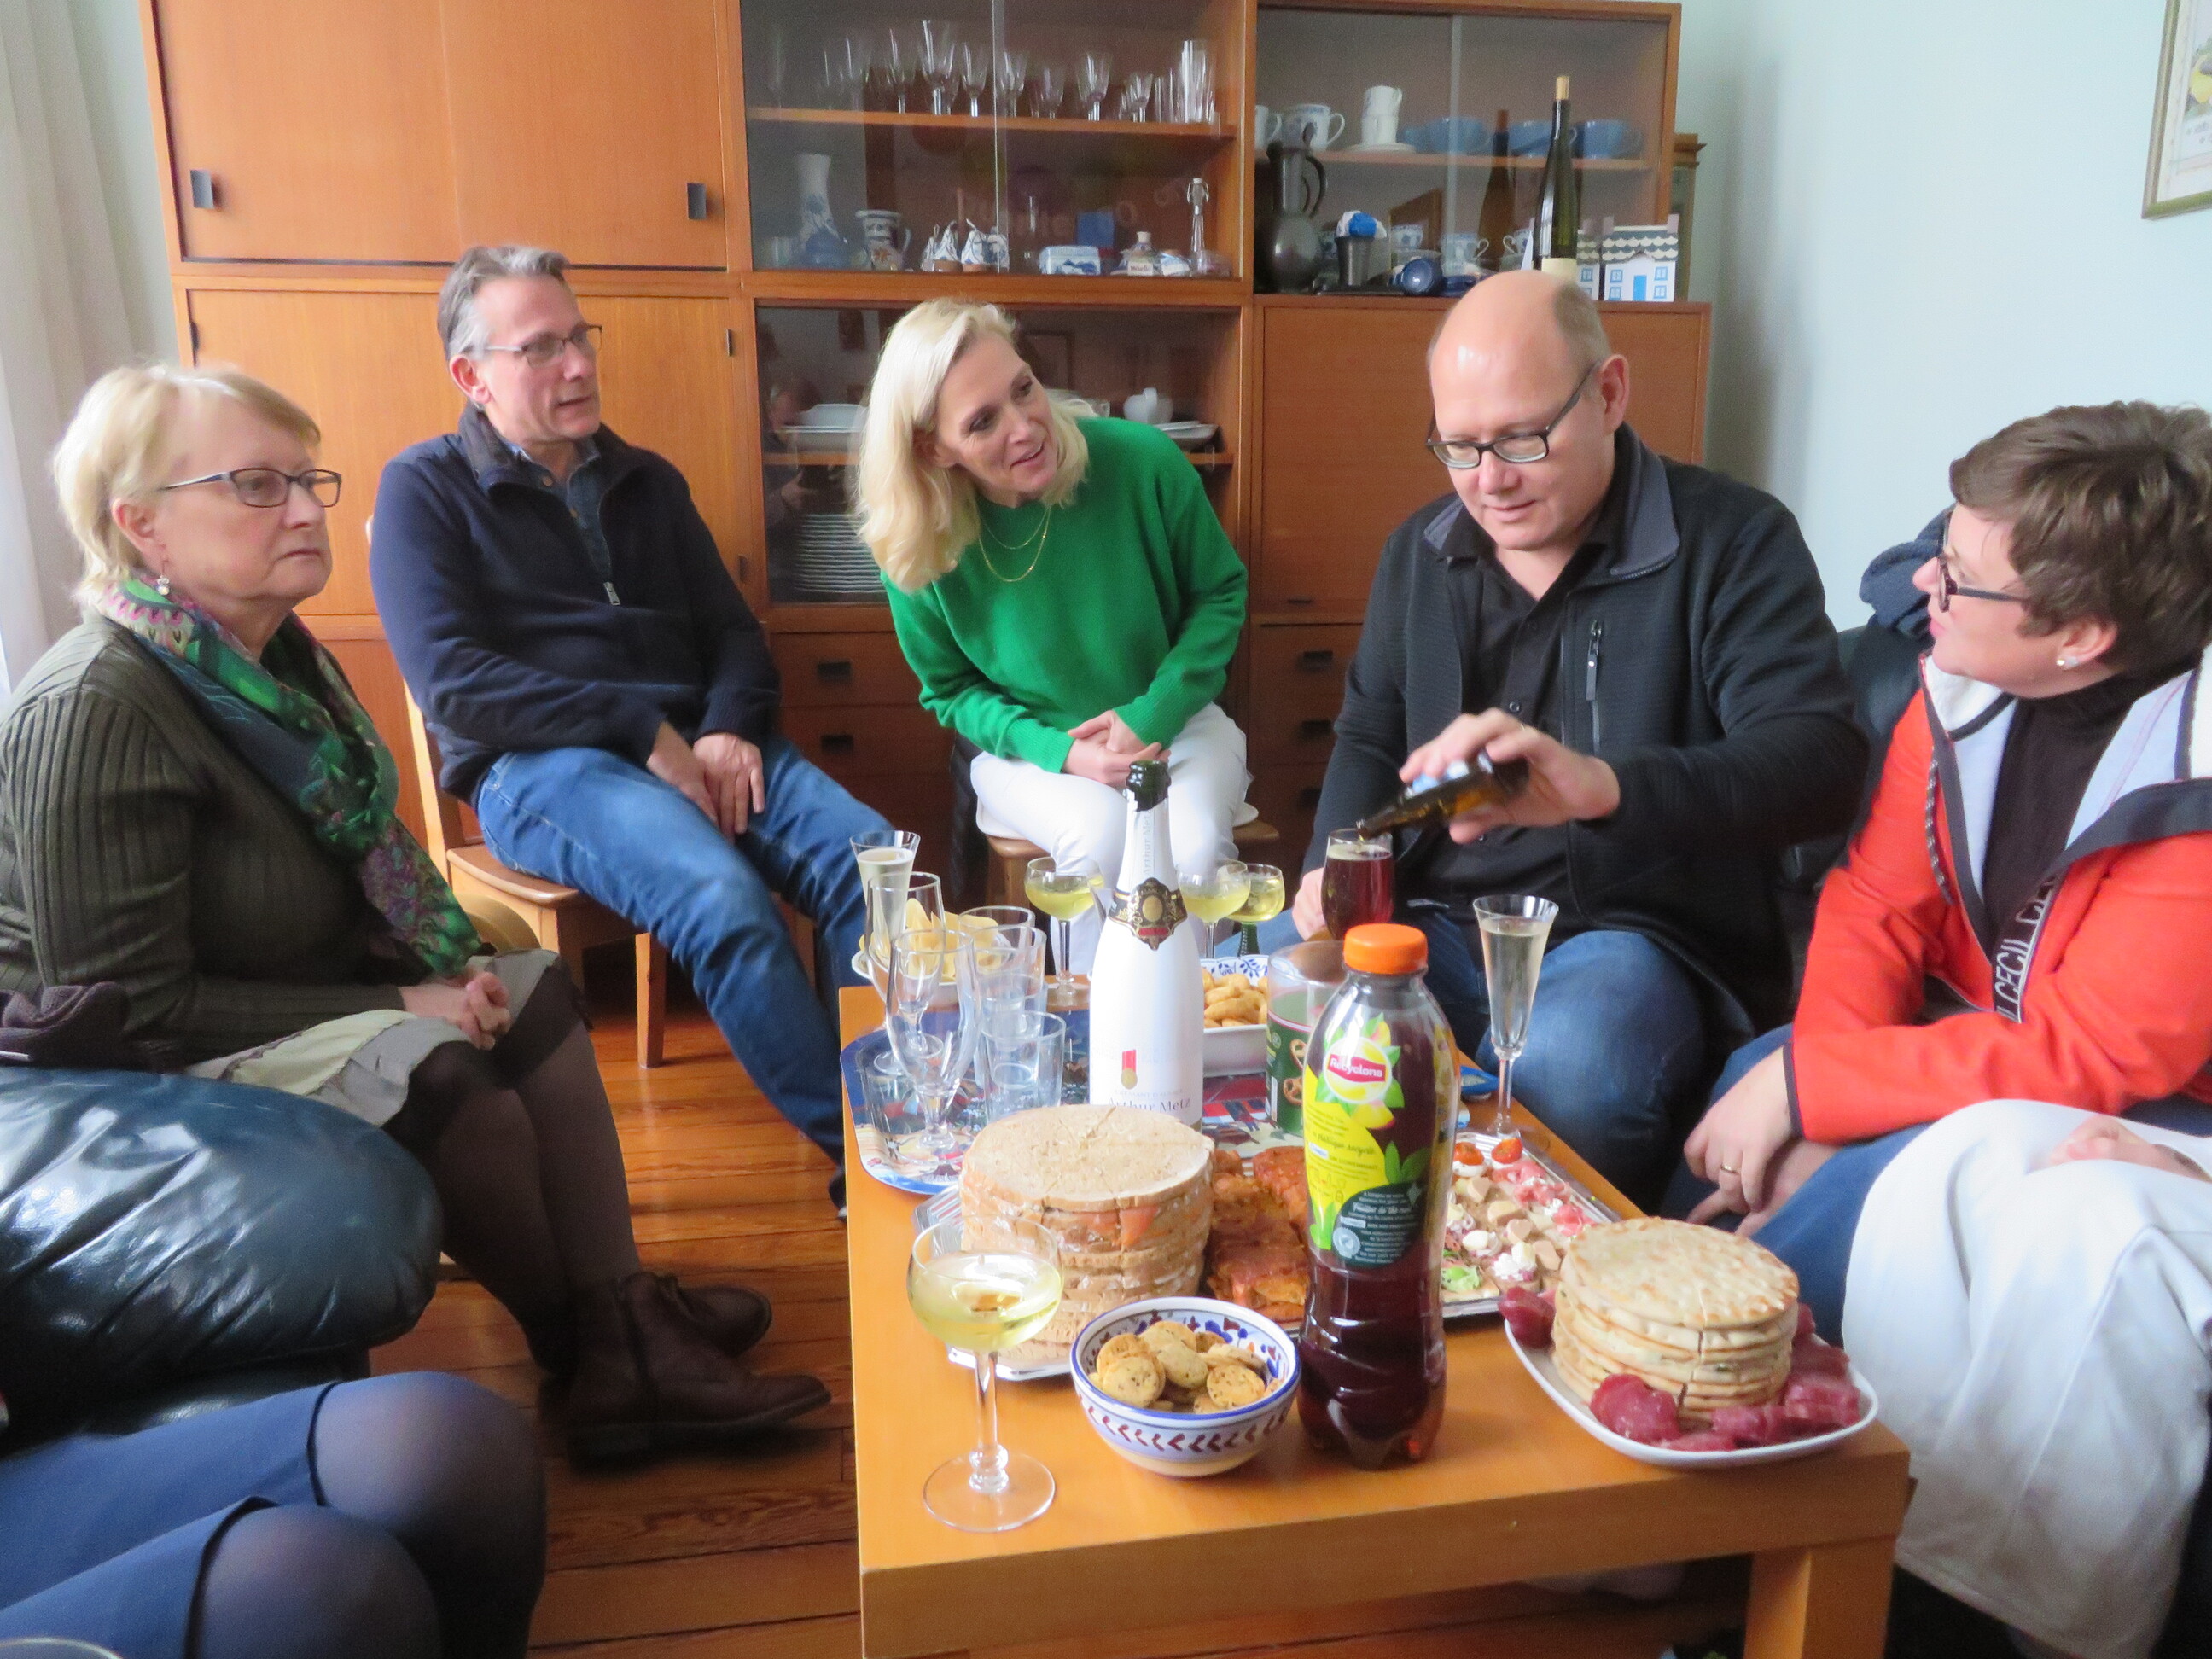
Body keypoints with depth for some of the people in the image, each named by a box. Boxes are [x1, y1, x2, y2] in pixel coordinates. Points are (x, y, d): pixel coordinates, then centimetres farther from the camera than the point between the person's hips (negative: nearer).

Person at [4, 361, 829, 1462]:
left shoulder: (279, 657, 4)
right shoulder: (91, 710, -24)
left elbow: (359, 858, 16)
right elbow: (128, 1007, -25)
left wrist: (451, 964, -2)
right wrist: (392, 1005, -21)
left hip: (298, 985, 10)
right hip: (152, 1072, -9)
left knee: (533, 994, -1)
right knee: (437, 1072, -28)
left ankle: (628, 1337, -7)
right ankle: (576, 1346, -2)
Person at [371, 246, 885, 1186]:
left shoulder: (645, 481, 22)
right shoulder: (424, 489, 7)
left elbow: (734, 631, 19)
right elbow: (450, 682, -7)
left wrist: (730, 727, -5)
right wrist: (645, 731, -14)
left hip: (694, 744, 5)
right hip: (536, 766, -5)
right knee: (722, 897, -34)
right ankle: (861, 1155, -23)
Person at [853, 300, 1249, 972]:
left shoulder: (1144, 462, -16)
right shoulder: (921, 547, -14)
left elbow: (1220, 593, -2)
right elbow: (950, 687, 1)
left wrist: (1154, 714, -15)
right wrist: (1058, 750, -16)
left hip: (1174, 725, 1)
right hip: (1032, 747, 0)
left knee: (1195, 848, -30)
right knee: (1101, 838, -32)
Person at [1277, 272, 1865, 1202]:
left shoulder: (1733, 541, -5)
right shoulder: (1419, 551, 13)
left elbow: (1818, 760, -18)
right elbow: (1369, 734, 23)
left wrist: (1602, 785, -37)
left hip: (1634, 928, -4)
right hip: (1442, 918, 5)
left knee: (1567, 1071, -38)